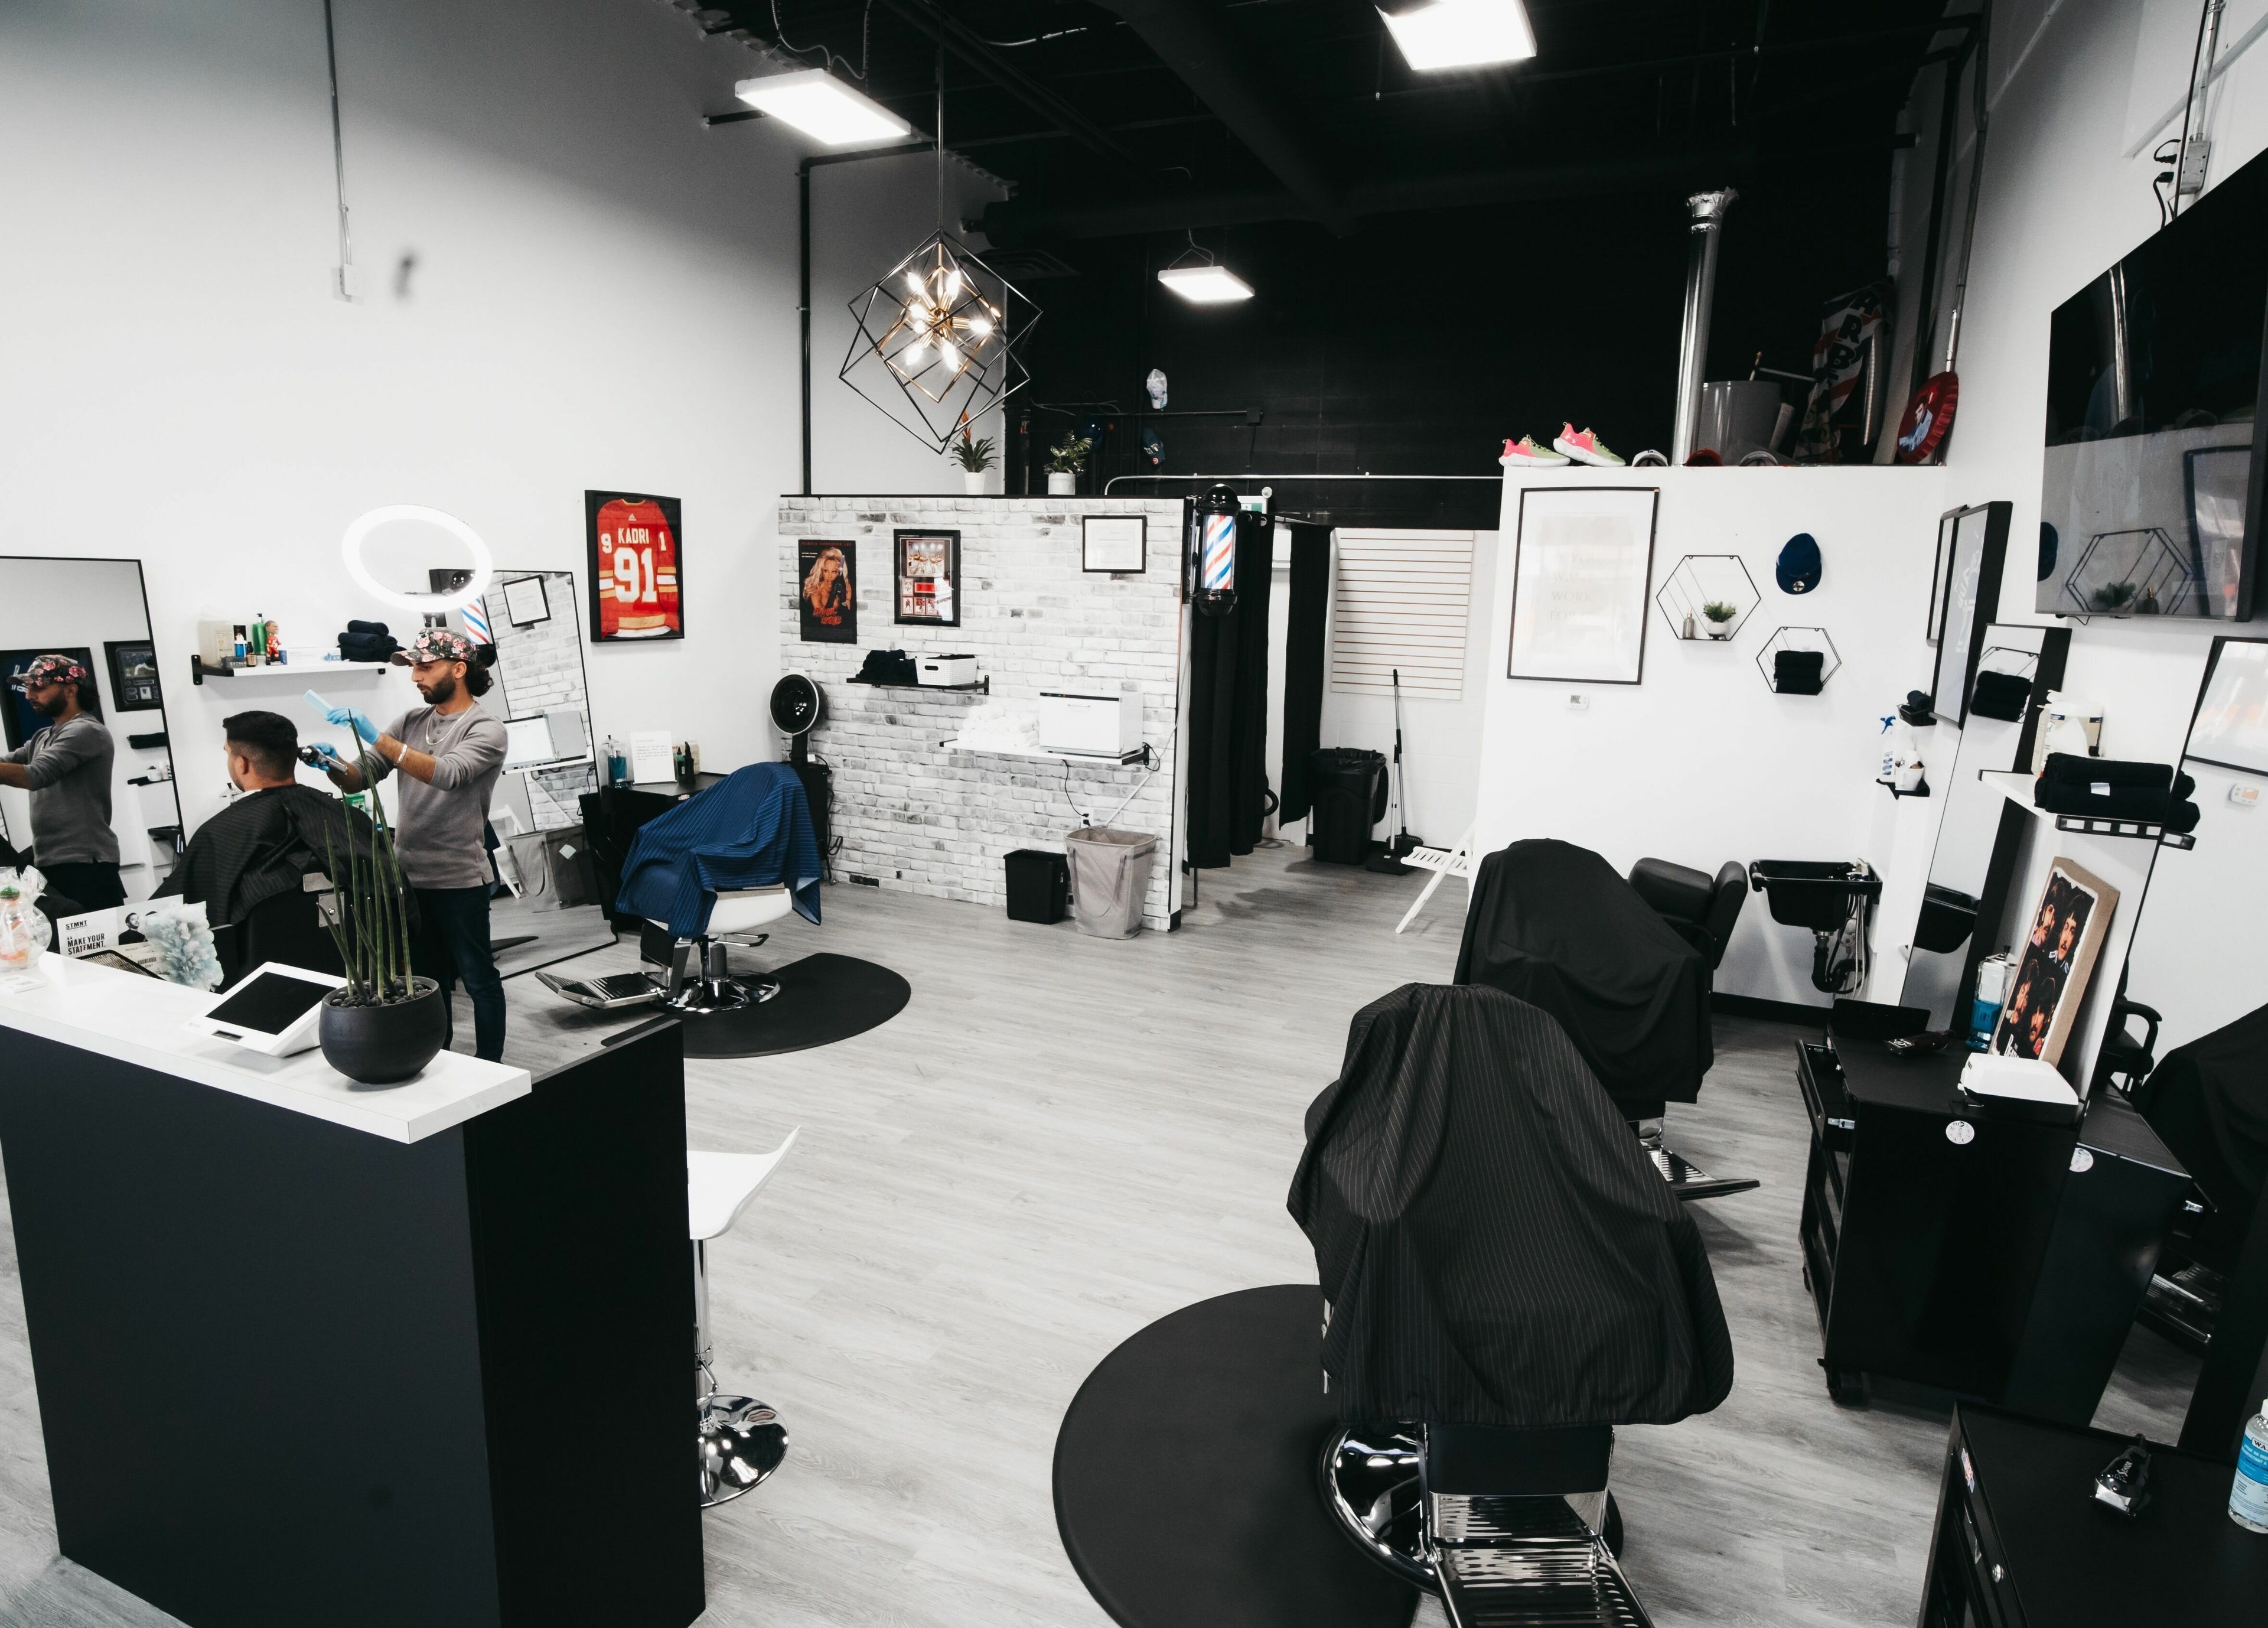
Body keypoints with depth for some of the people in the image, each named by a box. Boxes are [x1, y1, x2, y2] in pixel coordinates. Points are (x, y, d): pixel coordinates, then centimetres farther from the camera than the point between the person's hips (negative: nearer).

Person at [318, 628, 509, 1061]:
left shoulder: (486, 730, -10)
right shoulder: (411, 722, 9)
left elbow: (447, 774, -28)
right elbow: (362, 777, 6)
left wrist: (377, 737, -33)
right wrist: (334, 765, -15)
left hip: (459, 879, -6)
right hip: (409, 876, 6)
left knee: (477, 977, 4)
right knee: (427, 977, 17)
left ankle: (490, 1067, 15)